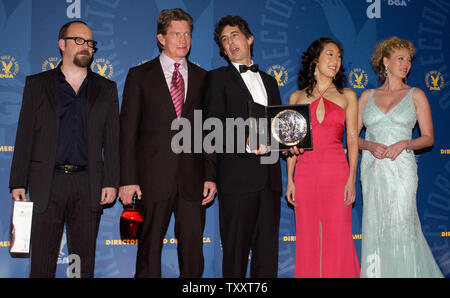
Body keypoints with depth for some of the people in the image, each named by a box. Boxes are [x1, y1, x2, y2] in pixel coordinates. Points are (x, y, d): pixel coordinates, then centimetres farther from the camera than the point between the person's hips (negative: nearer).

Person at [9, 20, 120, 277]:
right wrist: (18, 183, -1)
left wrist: (111, 182, -2)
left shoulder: (106, 89, 12)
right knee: (42, 261, 3)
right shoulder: (37, 84, 9)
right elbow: (25, 137, 5)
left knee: (85, 261, 6)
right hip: (46, 183, -1)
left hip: (88, 185, 1)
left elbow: (112, 140, 8)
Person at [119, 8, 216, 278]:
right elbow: (128, 129, 1)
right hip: (154, 177, -2)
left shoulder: (202, 78, 11)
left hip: (193, 179, 2)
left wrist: (211, 176, 2)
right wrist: (128, 179, -6)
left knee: (193, 252, 4)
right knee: (149, 249, 6)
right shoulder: (140, 75, 5)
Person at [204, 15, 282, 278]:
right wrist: (245, 140, -17)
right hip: (238, 175, -5)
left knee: (268, 248, 7)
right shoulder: (218, 78, 6)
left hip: (269, 176, 5)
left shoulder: (269, 81, 22)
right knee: (236, 247, -2)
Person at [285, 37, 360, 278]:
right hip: (305, 172, 1)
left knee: (337, 235, 0)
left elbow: (353, 139, 4)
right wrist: (289, 179, 1)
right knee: (308, 237, 5)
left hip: (337, 171, -1)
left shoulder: (347, 96, 8)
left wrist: (351, 179, -5)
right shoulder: (296, 97, 10)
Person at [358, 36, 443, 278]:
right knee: (374, 227, 3)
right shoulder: (367, 96, 11)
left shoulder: (416, 95, 7)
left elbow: (428, 137, 6)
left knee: (400, 226, -7)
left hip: (400, 168, -2)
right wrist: (370, 145, -9)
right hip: (372, 168, 2)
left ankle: (407, 273, 6)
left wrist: (404, 144, -11)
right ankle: (376, 272, 13)